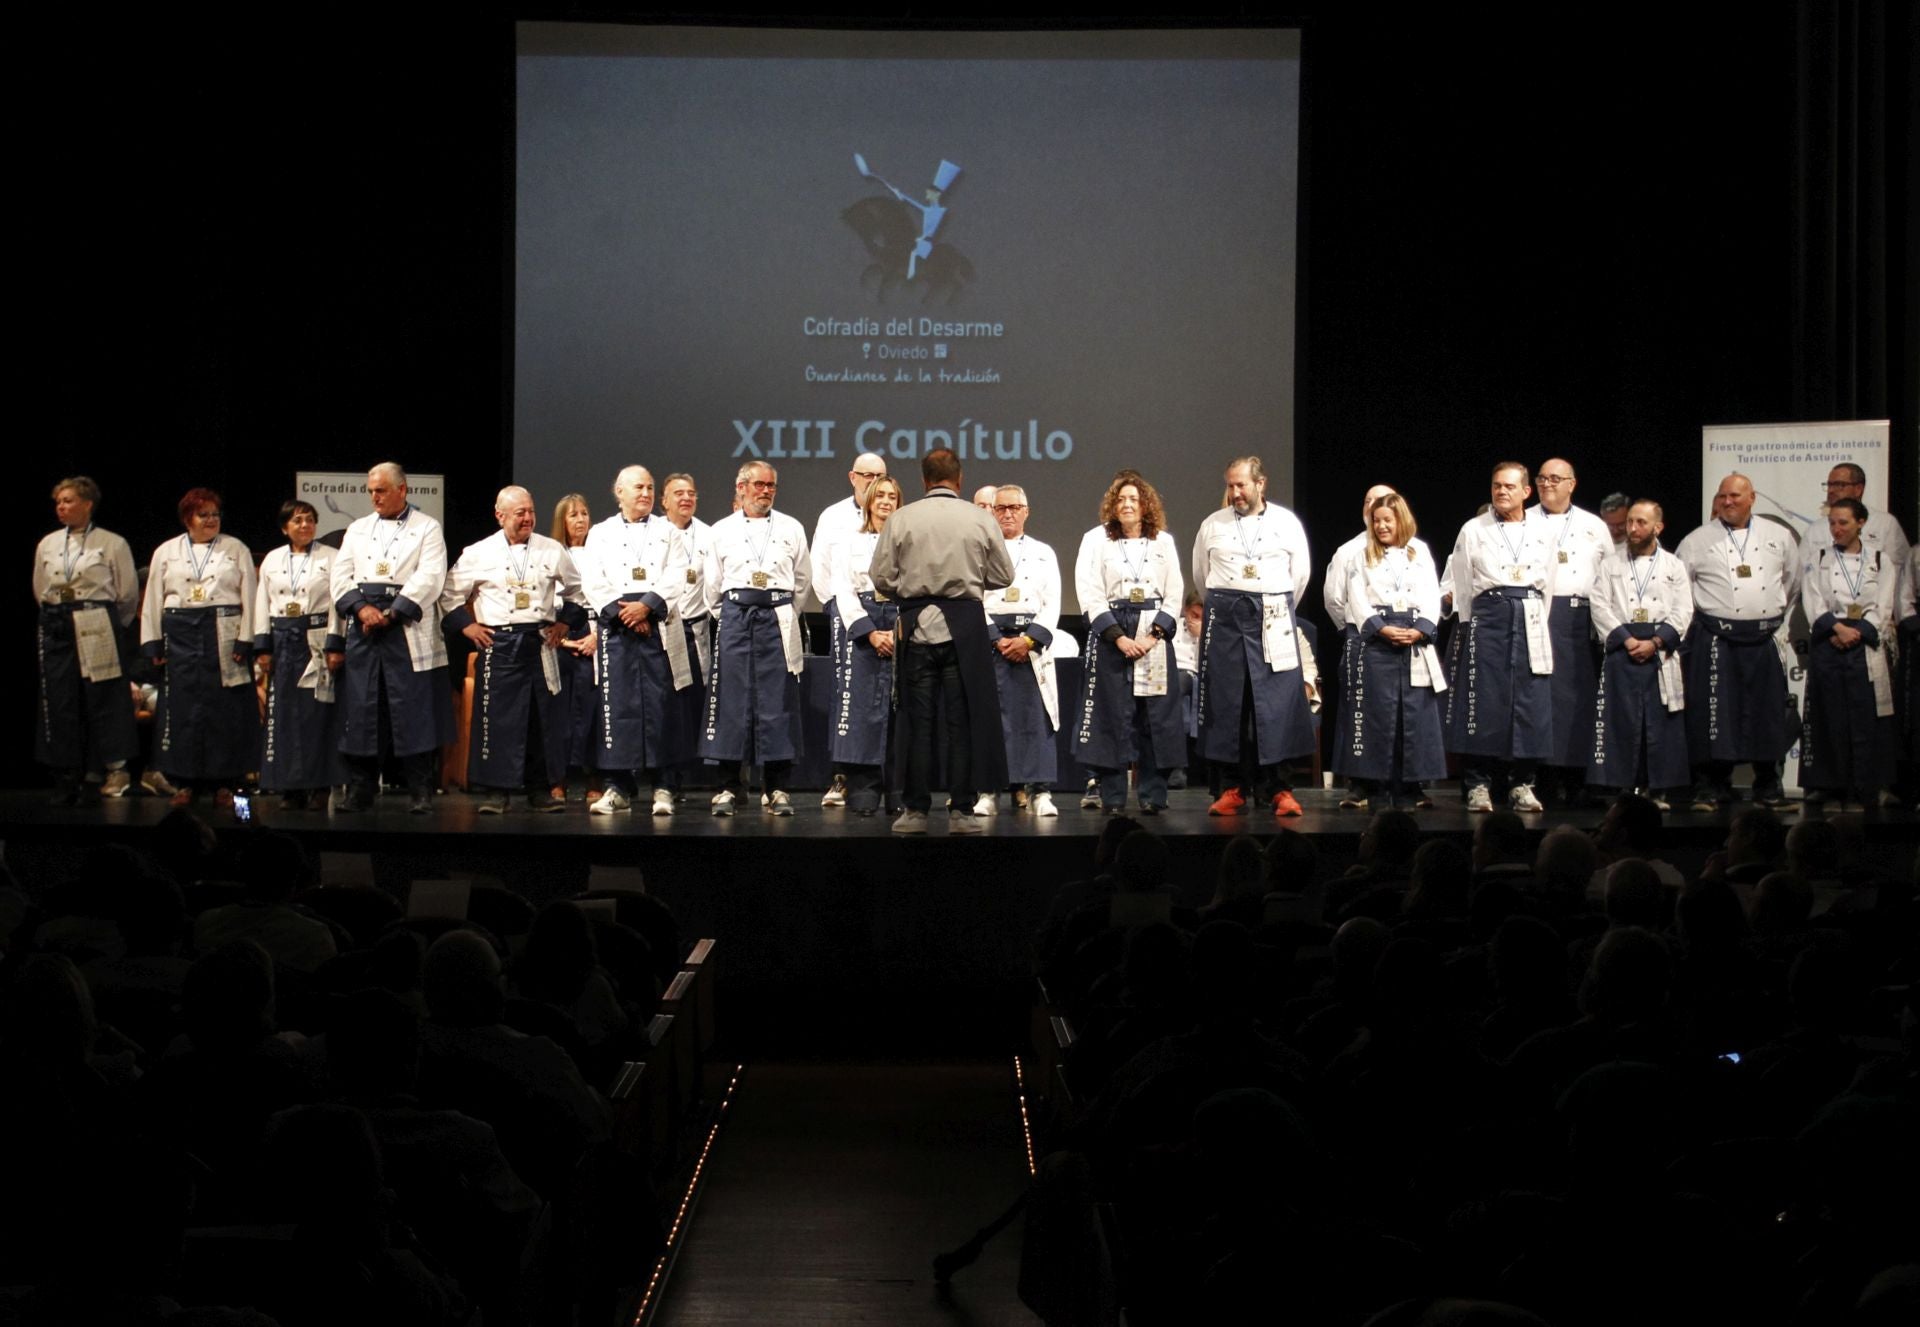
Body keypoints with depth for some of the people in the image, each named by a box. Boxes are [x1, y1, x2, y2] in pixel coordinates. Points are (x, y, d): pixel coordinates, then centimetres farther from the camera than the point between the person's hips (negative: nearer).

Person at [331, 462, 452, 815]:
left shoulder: (427, 529, 6)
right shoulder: (357, 530, 19)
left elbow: (429, 579, -6)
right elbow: (341, 576, 10)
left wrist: (391, 613, -13)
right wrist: (361, 608, -8)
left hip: (408, 632, -4)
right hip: (363, 631, 4)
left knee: (413, 712, -6)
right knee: (361, 711, 2)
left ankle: (420, 792, -1)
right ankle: (359, 790, 8)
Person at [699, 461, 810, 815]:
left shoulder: (792, 529, 10)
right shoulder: (722, 531, 10)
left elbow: (801, 580, 16)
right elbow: (712, 586, 15)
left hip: (778, 620, 0)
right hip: (735, 617, 0)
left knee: (778, 702, -3)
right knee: (732, 702, -2)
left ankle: (778, 788, 1)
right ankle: (730, 785, 3)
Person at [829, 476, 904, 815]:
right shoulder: (850, 544, 11)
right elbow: (844, 593, 2)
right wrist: (872, 633, -10)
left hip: (904, 627, 1)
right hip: (861, 625, -1)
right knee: (863, 707, -6)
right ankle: (863, 788, -4)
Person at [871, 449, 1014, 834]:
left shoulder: (901, 520, -2)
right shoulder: (980, 520, -1)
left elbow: (882, 578, -1)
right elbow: (1003, 575, 6)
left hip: (917, 625, 0)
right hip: (965, 624, 0)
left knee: (918, 719, 5)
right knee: (963, 719, 4)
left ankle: (916, 810, 6)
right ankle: (962, 811, 3)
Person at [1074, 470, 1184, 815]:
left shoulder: (1163, 541, 11)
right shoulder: (1096, 539, 4)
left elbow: (1174, 594, 7)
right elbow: (1090, 594, -2)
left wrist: (1154, 634, -7)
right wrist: (1118, 637, -11)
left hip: (1154, 635, 2)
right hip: (1110, 634, -2)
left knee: (1156, 717, -1)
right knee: (1113, 716, -4)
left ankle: (1153, 795, 3)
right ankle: (1112, 796, 0)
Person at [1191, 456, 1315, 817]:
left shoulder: (1287, 523, 6)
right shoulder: (1212, 525, 9)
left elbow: (1300, 574, 13)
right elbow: (1201, 576, 18)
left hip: (1273, 619, -1)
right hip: (1225, 619, 1)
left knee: (1279, 702, -6)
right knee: (1226, 703, -1)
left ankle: (1278, 788, -2)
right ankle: (1232, 789, 4)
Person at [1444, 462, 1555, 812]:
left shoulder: (1541, 532, 12)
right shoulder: (1473, 530, 5)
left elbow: (1547, 586, 15)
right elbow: (1462, 586, 7)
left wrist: (1534, 623, 10)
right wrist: (1471, 625, 5)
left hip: (1530, 623, 3)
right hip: (1486, 620, -2)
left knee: (1530, 704, 0)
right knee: (1483, 704, -5)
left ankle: (1521, 784, 8)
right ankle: (1478, 785, -1)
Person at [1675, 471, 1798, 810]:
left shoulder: (1778, 538, 10)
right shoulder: (1697, 541, 3)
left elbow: (1792, 582, 21)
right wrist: (1706, 617, 9)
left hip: (1765, 639, 2)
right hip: (1715, 641, -2)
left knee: (1767, 712, 5)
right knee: (1714, 713, -5)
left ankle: (1768, 789, 16)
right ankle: (1710, 789, 2)